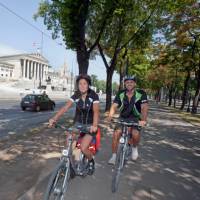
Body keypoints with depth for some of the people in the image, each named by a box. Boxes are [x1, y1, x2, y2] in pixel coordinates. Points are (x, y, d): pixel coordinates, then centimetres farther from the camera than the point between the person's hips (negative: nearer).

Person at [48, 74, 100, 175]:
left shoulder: (94, 96, -15)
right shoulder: (75, 96, -7)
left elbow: (96, 111, -27)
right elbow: (65, 108, -18)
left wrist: (94, 125, -46)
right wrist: (54, 119, -34)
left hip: (90, 125, -3)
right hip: (78, 123, 4)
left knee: (83, 148, -18)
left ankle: (91, 161, 15)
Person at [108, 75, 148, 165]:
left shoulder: (141, 93, -15)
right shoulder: (120, 94, -7)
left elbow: (144, 108, -25)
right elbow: (114, 106, -15)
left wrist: (143, 120, -41)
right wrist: (110, 116, -35)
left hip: (135, 119, -2)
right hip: (123, 118, 2)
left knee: (135, 134, -28)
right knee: (116, 134, -17)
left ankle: (134, 147, 7)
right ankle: (113, 156, 1)